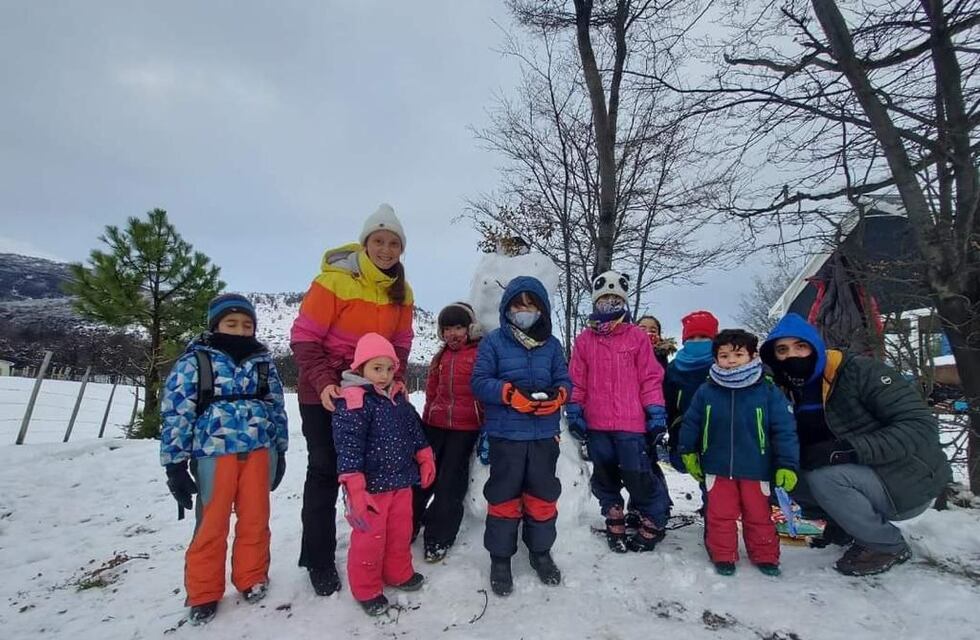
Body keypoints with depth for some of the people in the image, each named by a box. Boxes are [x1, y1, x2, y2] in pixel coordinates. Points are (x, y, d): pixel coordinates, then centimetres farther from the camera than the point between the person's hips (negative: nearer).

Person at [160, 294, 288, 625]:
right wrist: (175, 462, -6)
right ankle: (204, 593, 27)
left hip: (260, 451, 3)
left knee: (255, 520, 12)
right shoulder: (195, 360, -1)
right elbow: (175, 411, -3)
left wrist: (280, 451, 13)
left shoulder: (263, 361, 9)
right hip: (214, 452, -3)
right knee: (212, 524, 8)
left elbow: (276, 407, 13)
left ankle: (252, 579, 32)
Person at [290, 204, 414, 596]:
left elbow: (401, 342, 6)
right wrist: (323, 382, -28)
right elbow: (303, 337, -17)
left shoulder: (401, 291, -1)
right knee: (324, 471, 4)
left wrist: (395, 377, -10)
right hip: (324, 391, -4)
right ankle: (319, 561, 20)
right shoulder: (335, 279, -18)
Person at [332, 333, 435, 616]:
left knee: (401, 532, 21)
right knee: (369, 538, 7)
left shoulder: (399, 396, 5)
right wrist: (354, 488, -27)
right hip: (372, 485, -7)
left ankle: (398, 573, 43)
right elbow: (348, 446, -23)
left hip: (401, 481, 7)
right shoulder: (352, 400, -19)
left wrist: (425, 459, 18)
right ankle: (366, 589, 28)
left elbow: (414, 430, 17)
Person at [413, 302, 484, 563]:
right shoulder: (441, 357, 12)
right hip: (435, 424, 5)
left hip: (465, 428, -5)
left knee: (449, 484, 4)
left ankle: (438, 539, 21)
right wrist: (426, 420, 19)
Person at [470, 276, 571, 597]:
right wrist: (511, 393, -21)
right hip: (505, 434, -3)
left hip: (544, 434, 3)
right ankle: (500, 558, 25)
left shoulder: (552, 344, 7)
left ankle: (541, 551, 36)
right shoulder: (493, 342, -3)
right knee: (504, 497, 7)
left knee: (543, 495, 15)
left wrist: (557, 396, -15)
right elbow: (479, 381, -7)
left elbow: (564, 380, 8)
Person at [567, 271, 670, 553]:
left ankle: (653, 522, 26)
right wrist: (574, 411, 3)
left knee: (639, 476, 1)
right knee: (604, 477, 15)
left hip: (632, 424, -3)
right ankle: (614, 523, 35)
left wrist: (656, 412, -3)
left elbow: (651, 377, 0)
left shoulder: (637, 336, -1)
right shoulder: (584, 339, 5)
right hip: (596, 425, 3)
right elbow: (576, 380, 7)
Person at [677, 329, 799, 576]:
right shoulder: (706, 392, -5)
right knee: (720, 514, 9)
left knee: (758, 515, 15)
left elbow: (785, 430, -7)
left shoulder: (768, 391, -9)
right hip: (718, 467, 1)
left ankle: (765, 556, 34)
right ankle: (723, 555, 26)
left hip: (756, 468, -1)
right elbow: (690, 424, 5)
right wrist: (688, 453, 9)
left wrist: (787, 465, -9)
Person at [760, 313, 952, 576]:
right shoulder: (792, 393, 0)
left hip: (910, 483, -6)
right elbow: (805, 448, 6)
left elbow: (921, 426, -25)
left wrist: (849, 449, -33)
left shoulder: (861, 371, -20)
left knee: (824, 477, -29)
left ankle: (889, 546, -3)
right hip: (865, 479, 7)